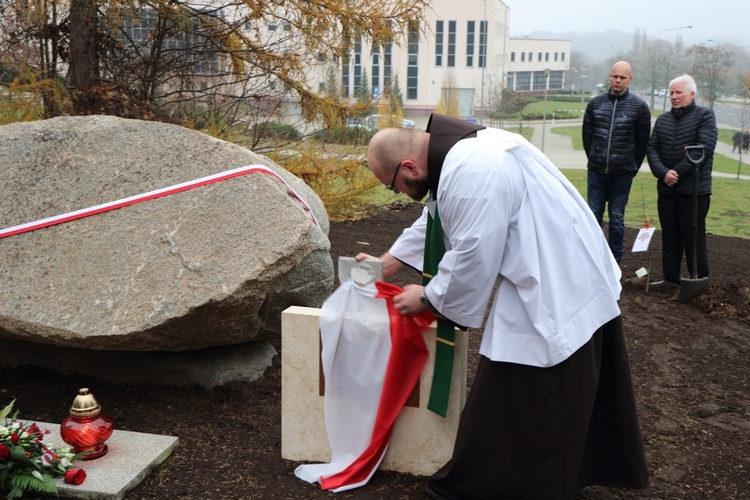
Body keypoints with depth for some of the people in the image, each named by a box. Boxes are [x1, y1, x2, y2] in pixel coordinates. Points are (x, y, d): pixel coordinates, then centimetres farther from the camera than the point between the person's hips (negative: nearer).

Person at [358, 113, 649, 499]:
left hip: (551, 298, -11)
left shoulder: (470, 174, -28)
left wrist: (427, 298, -5)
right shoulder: (463, 148, 6)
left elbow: (471, 260, -23)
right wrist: (387, 262, 23)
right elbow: (434, 221, 20)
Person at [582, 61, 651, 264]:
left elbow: (643, 140, 3)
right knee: (593, 215, 6)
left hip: (623, 173, -2)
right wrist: (594, 159, 13)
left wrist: (633, 167, 5)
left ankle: (615, 260, 13)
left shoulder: (639, 106, -3)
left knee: (617, 218, 4)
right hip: (596, 171, 2)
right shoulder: (595, 103, 4)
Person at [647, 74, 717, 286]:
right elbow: (652, 148, 5)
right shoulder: (662, 120, 15)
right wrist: (663, 173, -12)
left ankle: (699, 281, 6)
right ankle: (671, 278, 18)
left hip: (694, 188, -5)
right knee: (670, 237, 9)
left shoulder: (705, 115, 0)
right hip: (667, 189, 5)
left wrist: (678, 171, -15)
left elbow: (705, 148, -12)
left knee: (694, 237, -2)